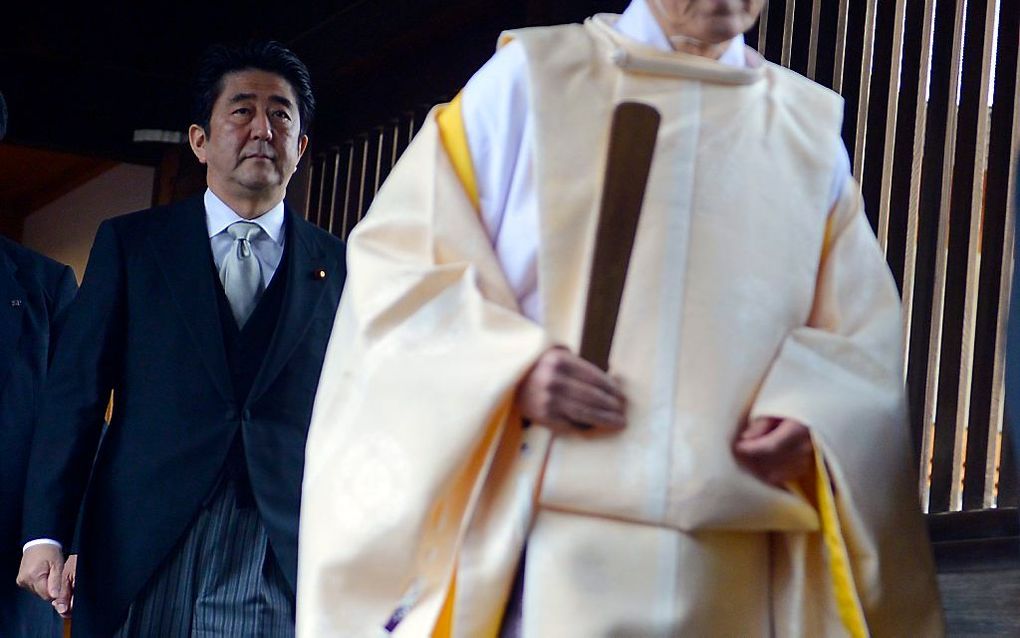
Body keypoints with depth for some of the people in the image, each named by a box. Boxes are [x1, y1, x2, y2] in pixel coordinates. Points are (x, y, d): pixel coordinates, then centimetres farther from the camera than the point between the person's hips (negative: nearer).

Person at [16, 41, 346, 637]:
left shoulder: (341, 269, 11)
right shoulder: (129, 243, 9)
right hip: (142, 561, 0)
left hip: (284, 566, 0)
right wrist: (45, 534, -6)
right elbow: (76, 390, 3)